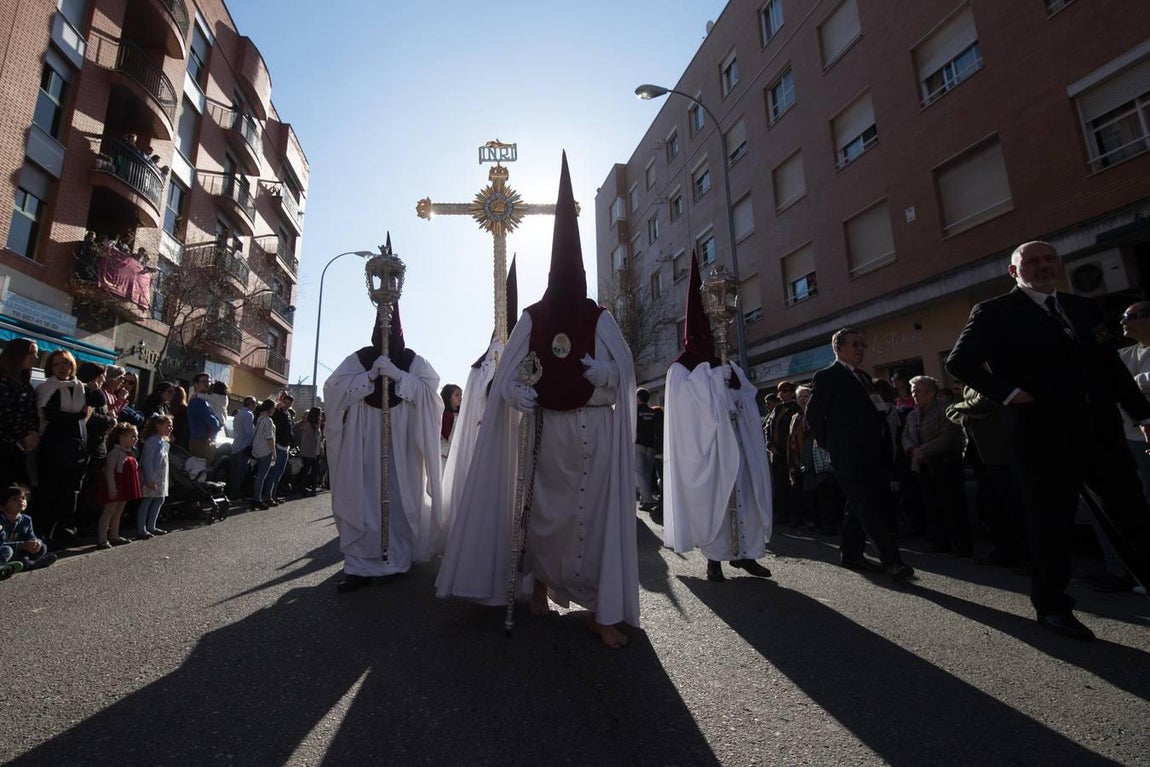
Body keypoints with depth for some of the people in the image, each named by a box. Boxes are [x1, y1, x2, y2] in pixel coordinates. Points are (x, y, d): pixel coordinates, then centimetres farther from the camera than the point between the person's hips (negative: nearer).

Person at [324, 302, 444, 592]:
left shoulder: (413, 361, 8)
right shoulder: (359, 359, 9)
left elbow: (431, 386, -5)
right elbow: (333, 388, 0)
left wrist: (398, 376, -17)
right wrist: (369, 376, -13)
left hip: (402, 438, 0)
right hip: (364, 439, 0)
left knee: (401, 496, 1)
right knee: (363, 496, -4)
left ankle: (400, 558, 16)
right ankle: (360, 565, 3)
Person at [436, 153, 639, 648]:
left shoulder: (600, 319, 5)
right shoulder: (532, 318, 5)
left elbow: (624, 370, 2)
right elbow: (508, 371, 0)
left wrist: (604, 374, -20)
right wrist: (516, 391, -21)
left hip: (594, 434, 0)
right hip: (548, 431, 0)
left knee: (595, 514, 0)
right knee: (544, 510, 7)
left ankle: (600, 609, 10)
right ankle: (540, 581, 32)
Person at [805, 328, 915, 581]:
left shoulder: (864, 378, 20)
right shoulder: (827, 377, -6)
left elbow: (876, 413, 21)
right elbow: (814, 415, -8)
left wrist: (884, 451, 12)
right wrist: (831, 445, -4)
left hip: (873, 456, 9)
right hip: (849, 457, -8)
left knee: (860, 507, 14)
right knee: (870, 508, -7)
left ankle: (850, 553, 25)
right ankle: (891, 560, -2)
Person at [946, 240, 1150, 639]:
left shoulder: (1084, 307, 15)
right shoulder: (995, 313, -3)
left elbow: (1113, 366, 15)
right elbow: (960, 361, -9)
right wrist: (1006, 392, -15)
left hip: (1101, 427, 6)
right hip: (1044, 432, -5)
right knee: (1052, 520, 3)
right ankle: (1051, 606, 17)